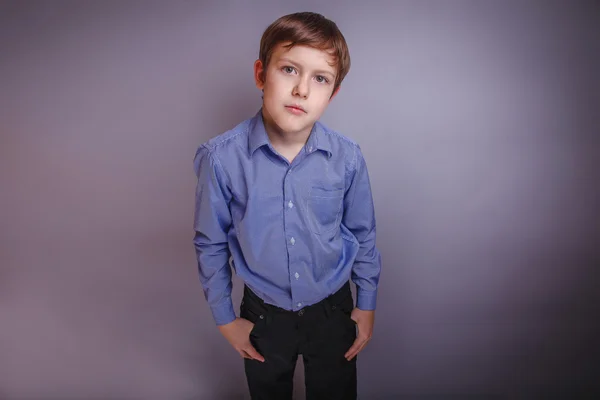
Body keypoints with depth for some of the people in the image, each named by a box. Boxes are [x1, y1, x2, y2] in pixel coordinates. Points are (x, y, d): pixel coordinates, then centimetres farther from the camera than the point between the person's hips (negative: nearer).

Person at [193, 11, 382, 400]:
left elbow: (363, 234, -2)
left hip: (332, 310, 1)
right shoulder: (221, 158, -22)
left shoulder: (348, 157, -18)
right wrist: (224, 318, 1)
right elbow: (210, 244, -7)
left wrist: (367, 305, 6)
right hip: (264, 314, 0)